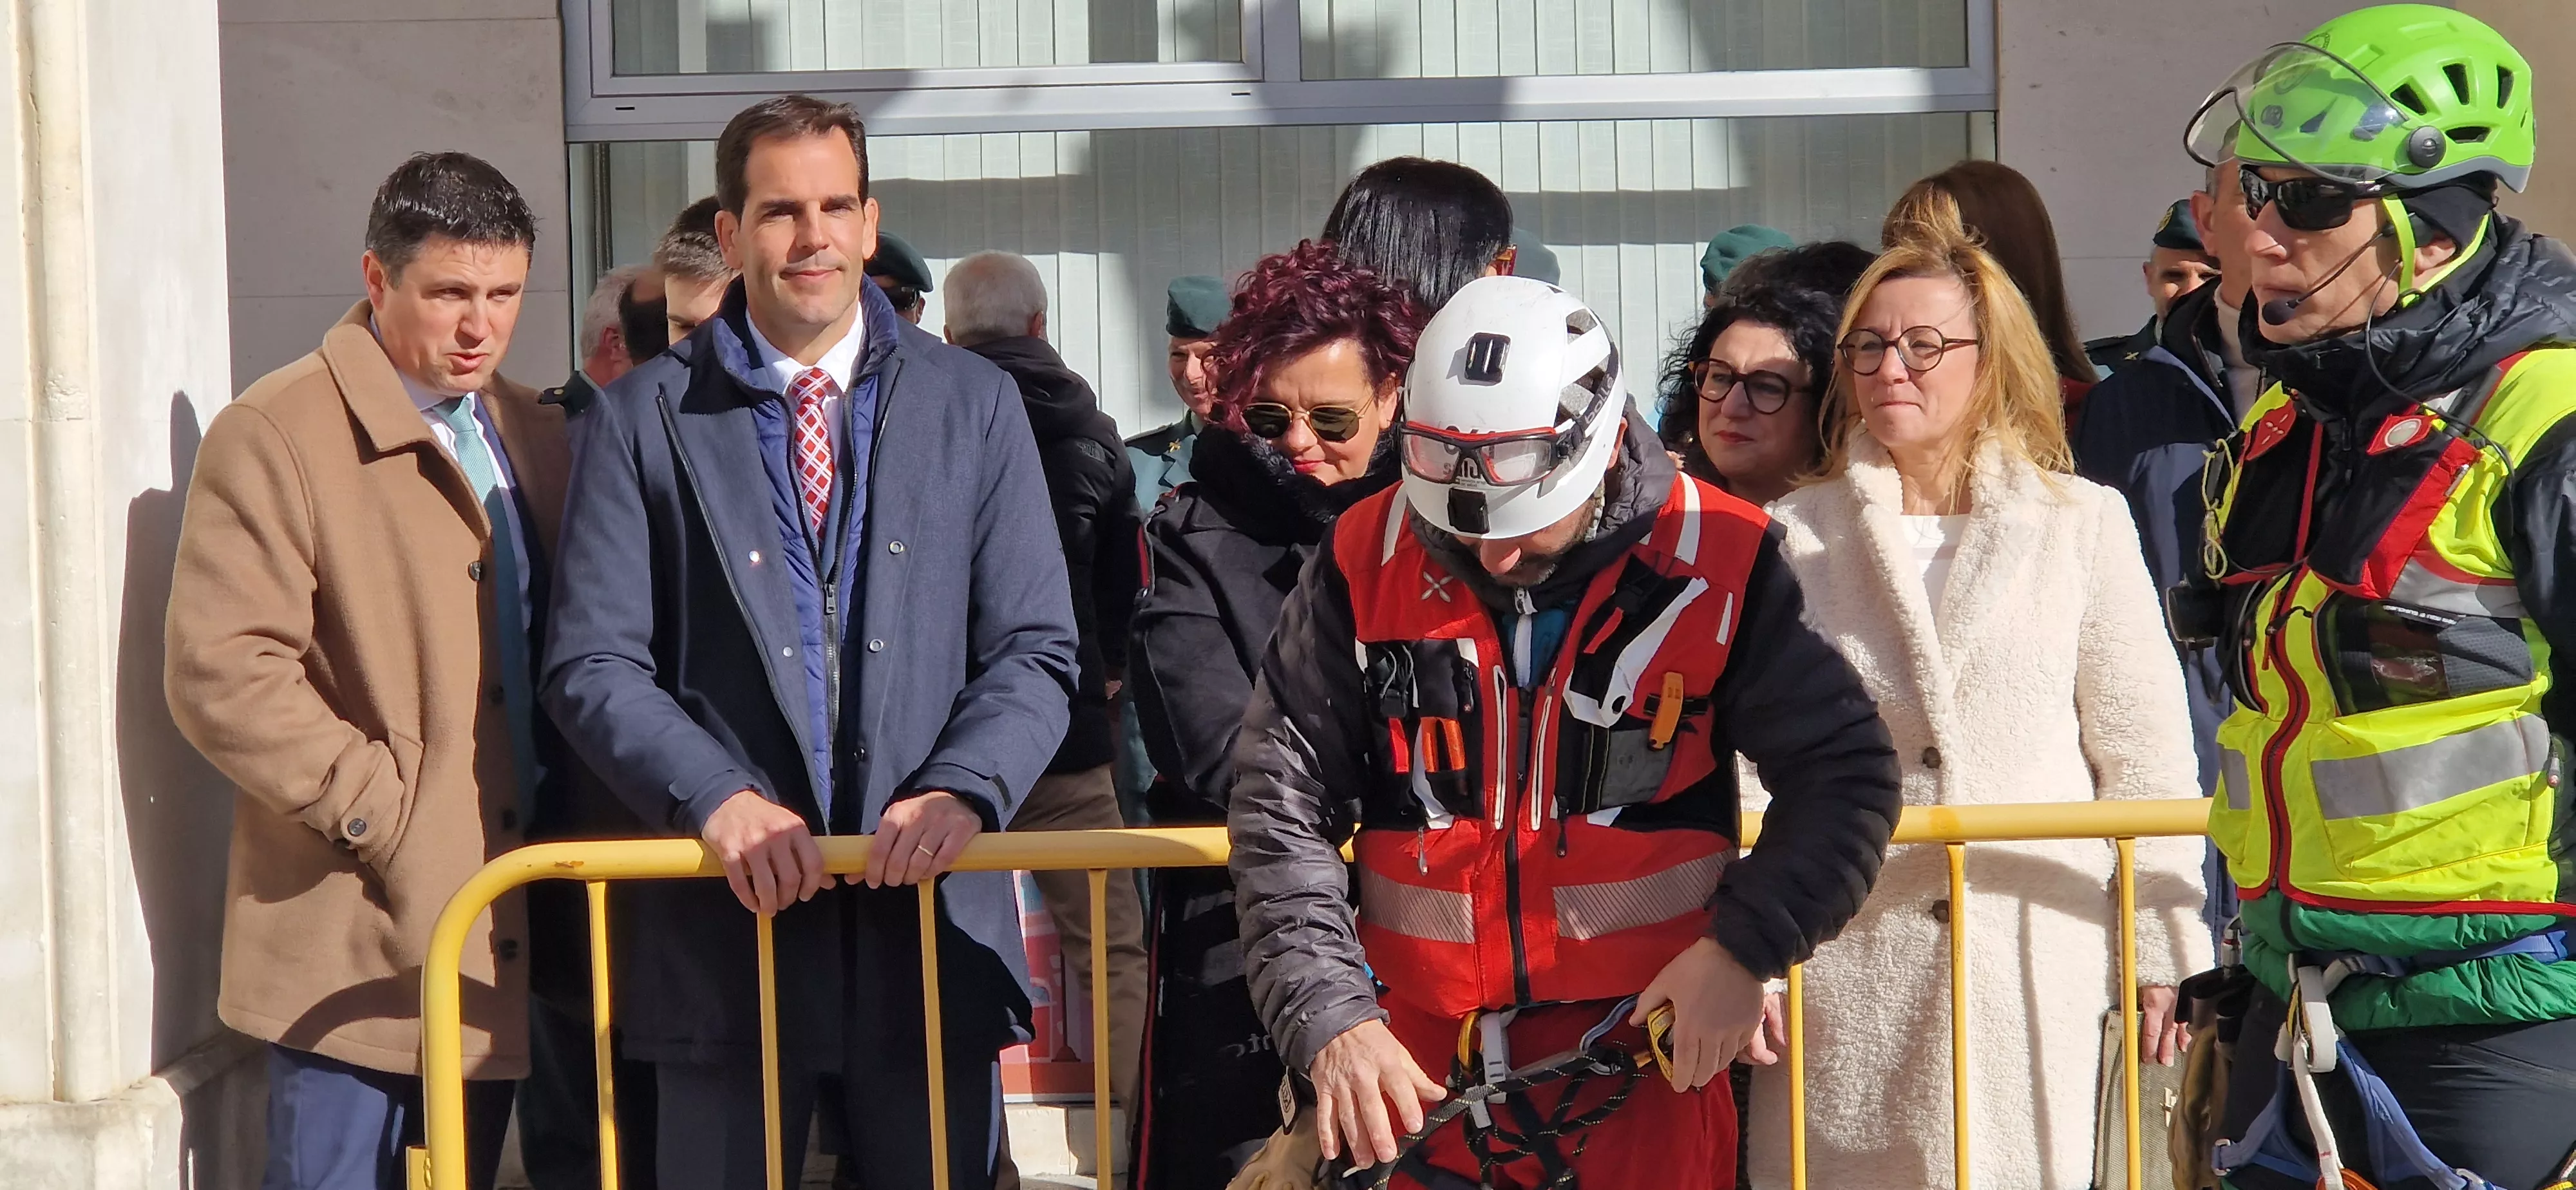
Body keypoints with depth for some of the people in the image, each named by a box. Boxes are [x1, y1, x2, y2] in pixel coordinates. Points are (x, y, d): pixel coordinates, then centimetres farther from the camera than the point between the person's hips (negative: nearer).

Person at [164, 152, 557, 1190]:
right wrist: (382, 813, -16)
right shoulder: (273, 435, -9)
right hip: (360, 942, -7)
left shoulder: (538, 436, 15)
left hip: (498, 937, 7)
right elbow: (222, 673, -16)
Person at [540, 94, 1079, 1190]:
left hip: (931, 909, 1)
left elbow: (1036, 651, 4)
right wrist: (715, 797, -16)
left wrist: (964, 791, -14)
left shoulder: (975, 407, 8)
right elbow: (592, 666, -1)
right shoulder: (641, 422, 4)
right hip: (725, 917, -1)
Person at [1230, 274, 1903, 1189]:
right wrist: (1329, 1020, -13)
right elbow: (1283, 805, -2)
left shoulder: (1715, 564, -7)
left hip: (1649, 1058, -1)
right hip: (1416, 1066, 2)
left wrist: (1743, 948, -14)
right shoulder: (1367, 561, -3)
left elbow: (1844, 771, -1)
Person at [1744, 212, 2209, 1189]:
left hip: (2033, 966, 0)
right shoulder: (1796, 537, 7)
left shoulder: (2084, 526, 5)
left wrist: (2162, 956, 3)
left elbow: (2145, 757, 5)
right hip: (1846, 971, 1)